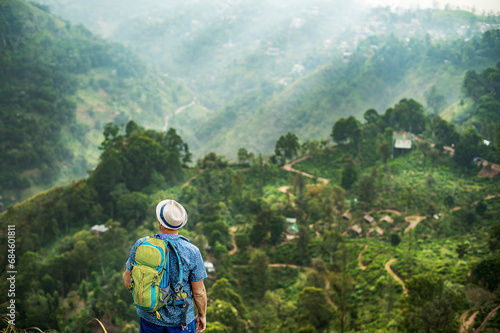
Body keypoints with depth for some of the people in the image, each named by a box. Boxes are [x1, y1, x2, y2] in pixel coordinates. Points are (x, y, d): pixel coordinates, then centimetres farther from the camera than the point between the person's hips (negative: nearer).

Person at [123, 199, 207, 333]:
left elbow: (128, 282, -1)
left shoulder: (141, 245, -13)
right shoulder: (191, 252, -19)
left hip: (148, 317, 3)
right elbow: (198, 292, -10)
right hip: (180, 320, -3)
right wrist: (202, 315, 7)